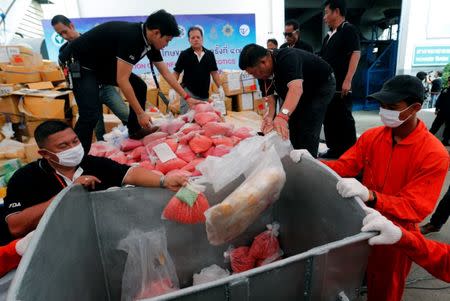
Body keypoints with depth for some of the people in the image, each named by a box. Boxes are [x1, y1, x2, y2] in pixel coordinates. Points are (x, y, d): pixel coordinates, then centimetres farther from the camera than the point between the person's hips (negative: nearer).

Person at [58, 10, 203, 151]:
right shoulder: (130, 36, -32)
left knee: (139, 86, 4)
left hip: (104, 63, 9)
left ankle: (135, 130, 17)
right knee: (91, 114, -22)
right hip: (79, 63, -9)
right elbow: (122, 80, -32)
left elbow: (166, 73, 3)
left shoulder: (150, 43, -5)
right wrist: (141, 113, -27)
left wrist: (187, 97, 3)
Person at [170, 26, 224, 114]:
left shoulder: (210, 54, 5)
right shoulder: (184, 54, -1)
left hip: (204, 94, 3)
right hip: (188, 92, -3)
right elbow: (176, 73, -1)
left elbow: (214, 72, 8)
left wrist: (220, 87, 0)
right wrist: (172, 89, -11)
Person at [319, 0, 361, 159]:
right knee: (329, 118, 10)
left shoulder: (348, 30, -4)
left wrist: (348, 80, -22)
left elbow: (356, 54, -14)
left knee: (344, 118, -3)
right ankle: (334, 149, 20)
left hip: (341, 86, -8)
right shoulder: (329, 35, 19)